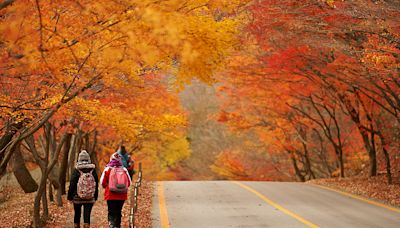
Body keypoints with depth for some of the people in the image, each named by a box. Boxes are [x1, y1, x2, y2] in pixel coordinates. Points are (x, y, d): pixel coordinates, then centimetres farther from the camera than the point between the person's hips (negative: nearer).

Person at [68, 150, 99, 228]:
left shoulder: (76, 171, -8)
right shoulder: (93, 170, -1)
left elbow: (72, 184, -6)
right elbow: (96, 185, 6)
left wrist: (70, 196, 2)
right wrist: (95, 196, 14)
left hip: (77, 198, -1)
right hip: (90, 198, 1)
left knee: (77, 215, 15)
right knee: (87, 216, 0)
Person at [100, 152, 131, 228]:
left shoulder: (108, 169, -4)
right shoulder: (124, 170, 0)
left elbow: (103, 182, -2)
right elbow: (129, 183, 3)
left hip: (111, 196, -2)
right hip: (122, 196, 2)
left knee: (111, 213, 0)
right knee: (118, 212, 16)